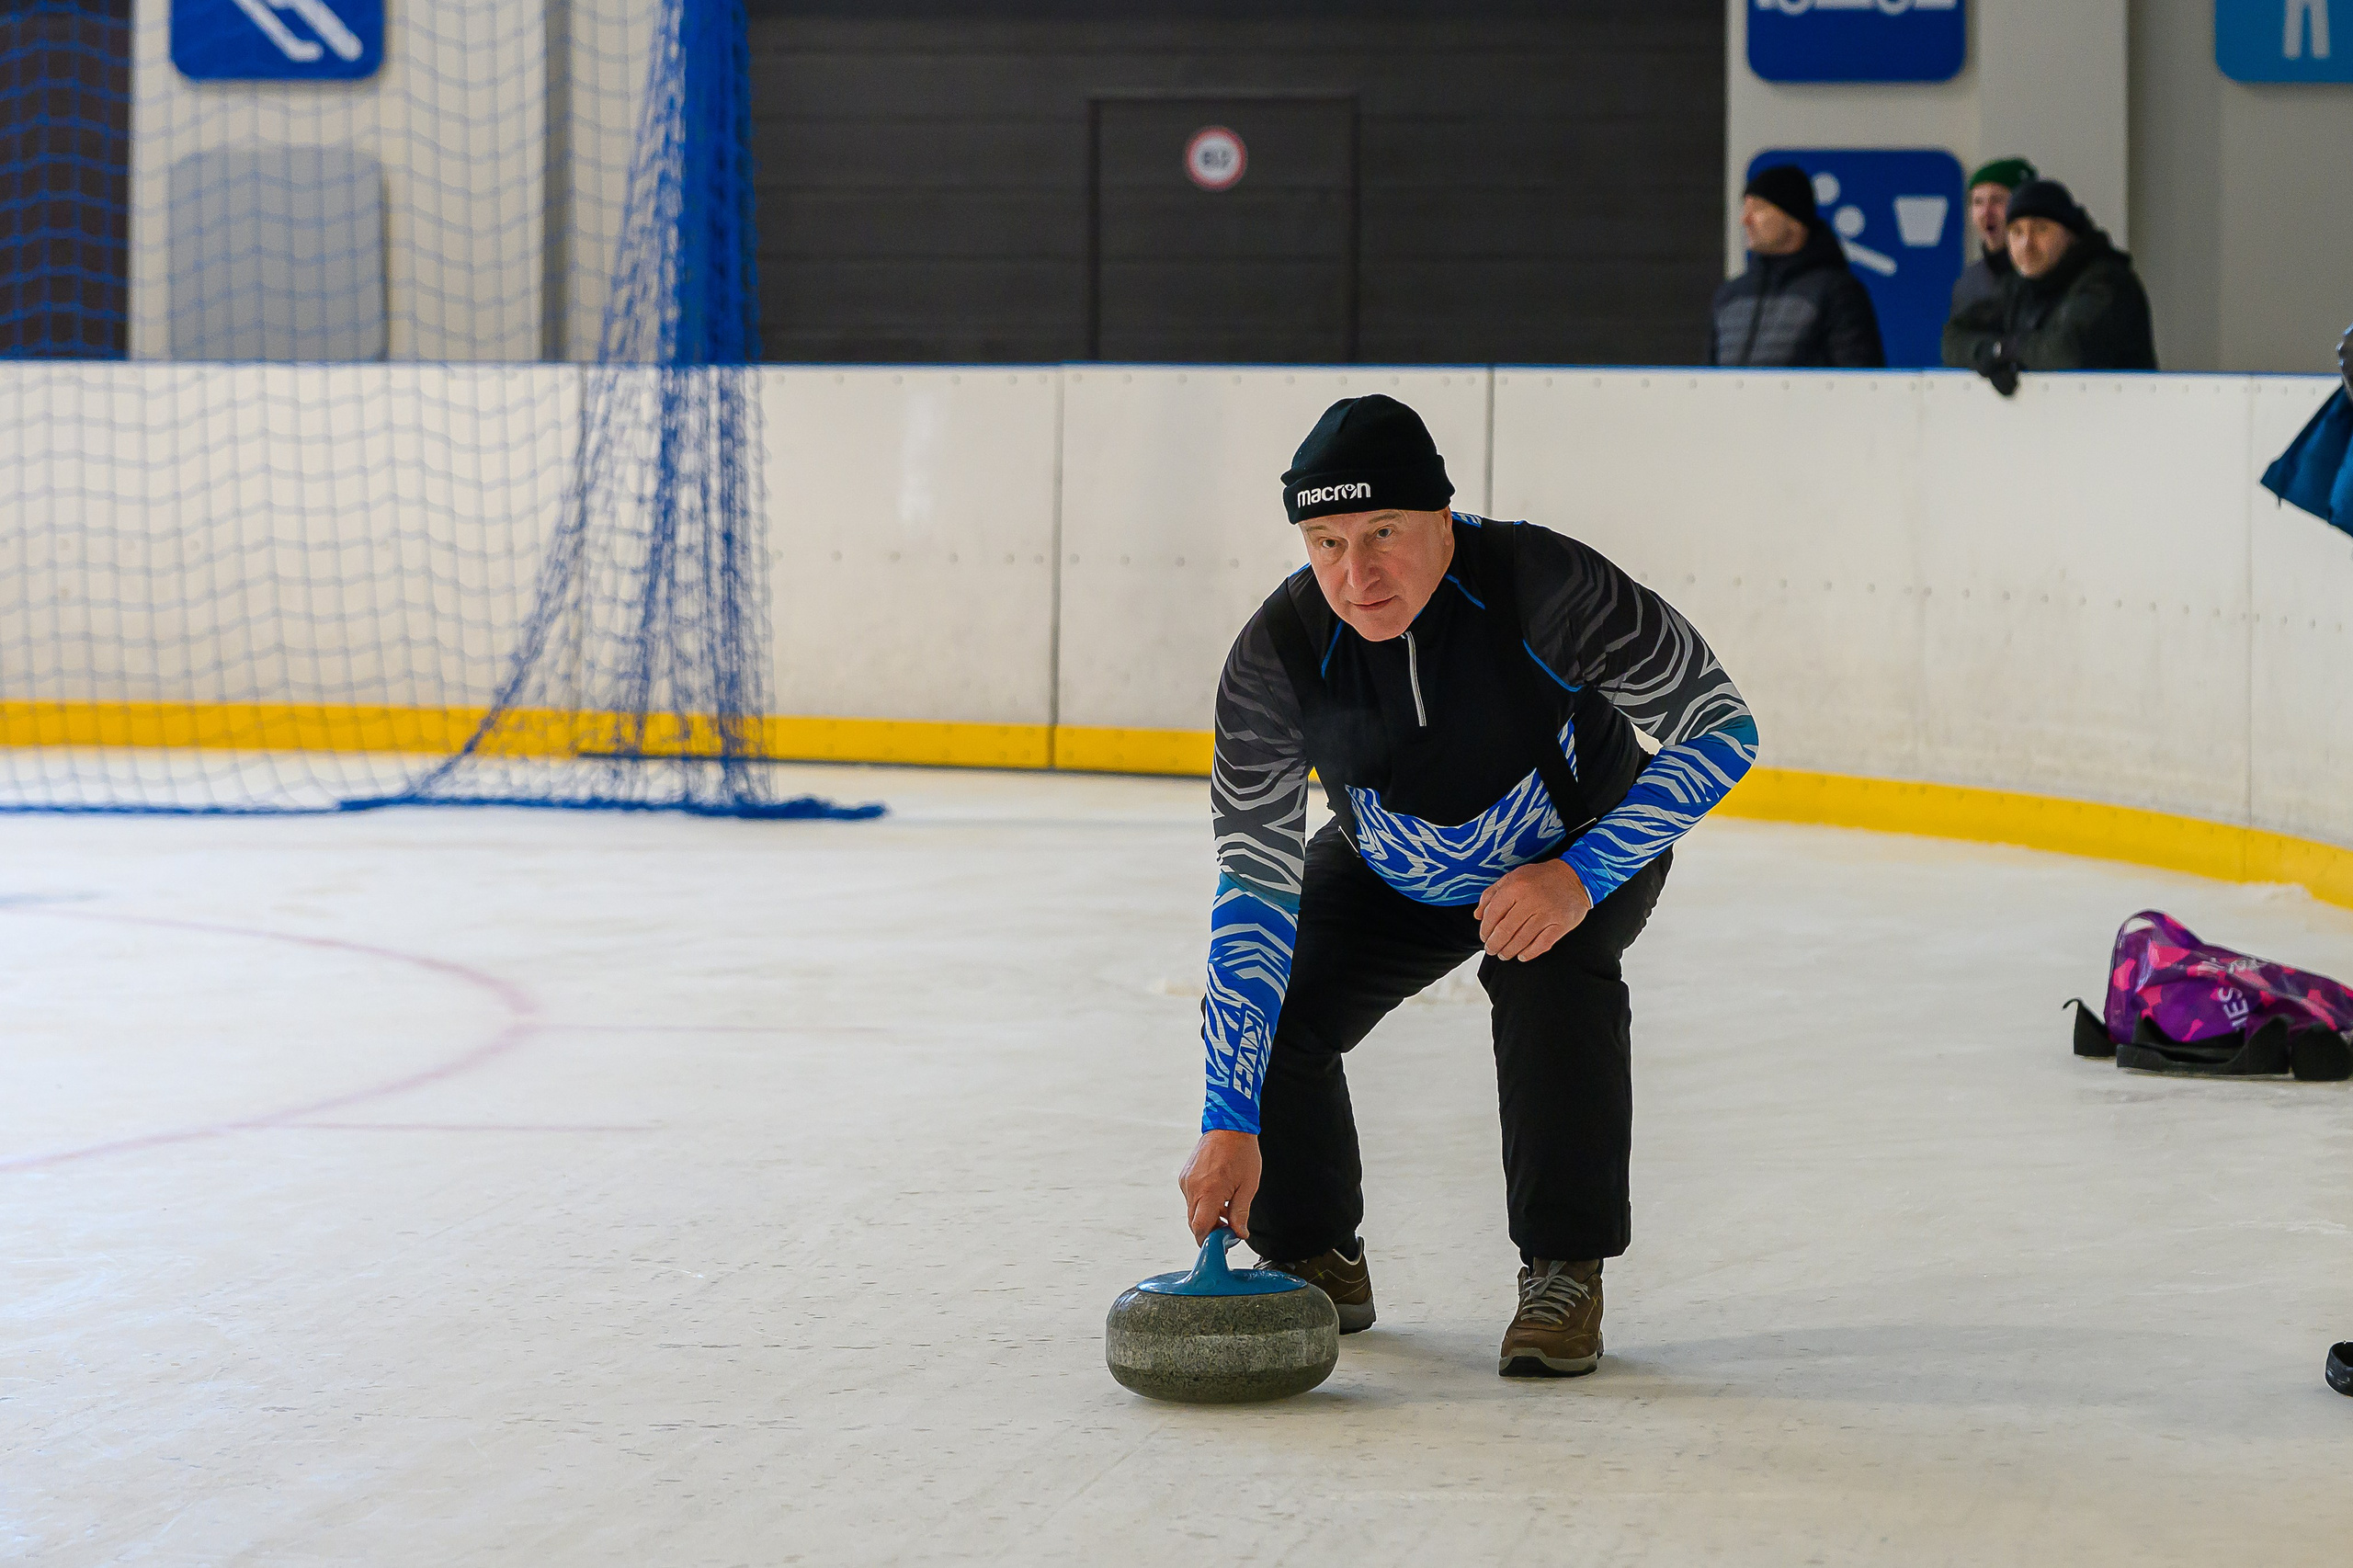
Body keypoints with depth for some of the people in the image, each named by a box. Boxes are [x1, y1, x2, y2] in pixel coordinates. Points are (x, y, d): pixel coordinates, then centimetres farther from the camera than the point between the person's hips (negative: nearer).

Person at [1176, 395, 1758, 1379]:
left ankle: (1565, 1273, -18)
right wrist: (1231, 1122, -34)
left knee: (1551, 974, -33)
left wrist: (1582, 876, -33)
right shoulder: (1277, 656, -29)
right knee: (1257, 1006, -18)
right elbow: (1255, 888, -28)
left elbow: (1719, 727, -24)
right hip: (1394, 877, 3)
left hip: (1583, 852, -3)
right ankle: (1314, 1260, 8)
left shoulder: (1542, 587, -36)